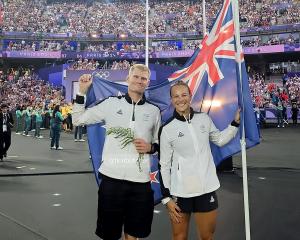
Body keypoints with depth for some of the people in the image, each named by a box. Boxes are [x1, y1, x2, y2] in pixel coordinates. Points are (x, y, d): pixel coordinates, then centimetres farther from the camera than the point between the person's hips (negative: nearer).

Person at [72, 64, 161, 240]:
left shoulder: (154, 110, 7)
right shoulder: (111, 103, 2)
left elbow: (159, 143, 16)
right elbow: (78, 120, 7)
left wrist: (151, 147, -5)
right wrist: (82, 92, -1)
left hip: (140, 180, 2)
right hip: (112, 178, -1)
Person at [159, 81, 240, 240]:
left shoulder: (204, 119, 1)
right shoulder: (167, 129, -8)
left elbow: (220, 140, 18)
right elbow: (164, 165, -4)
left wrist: (235, 122, 8)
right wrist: (166, 197, -5)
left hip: (206, 188, 2)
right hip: (179, 191, -2)